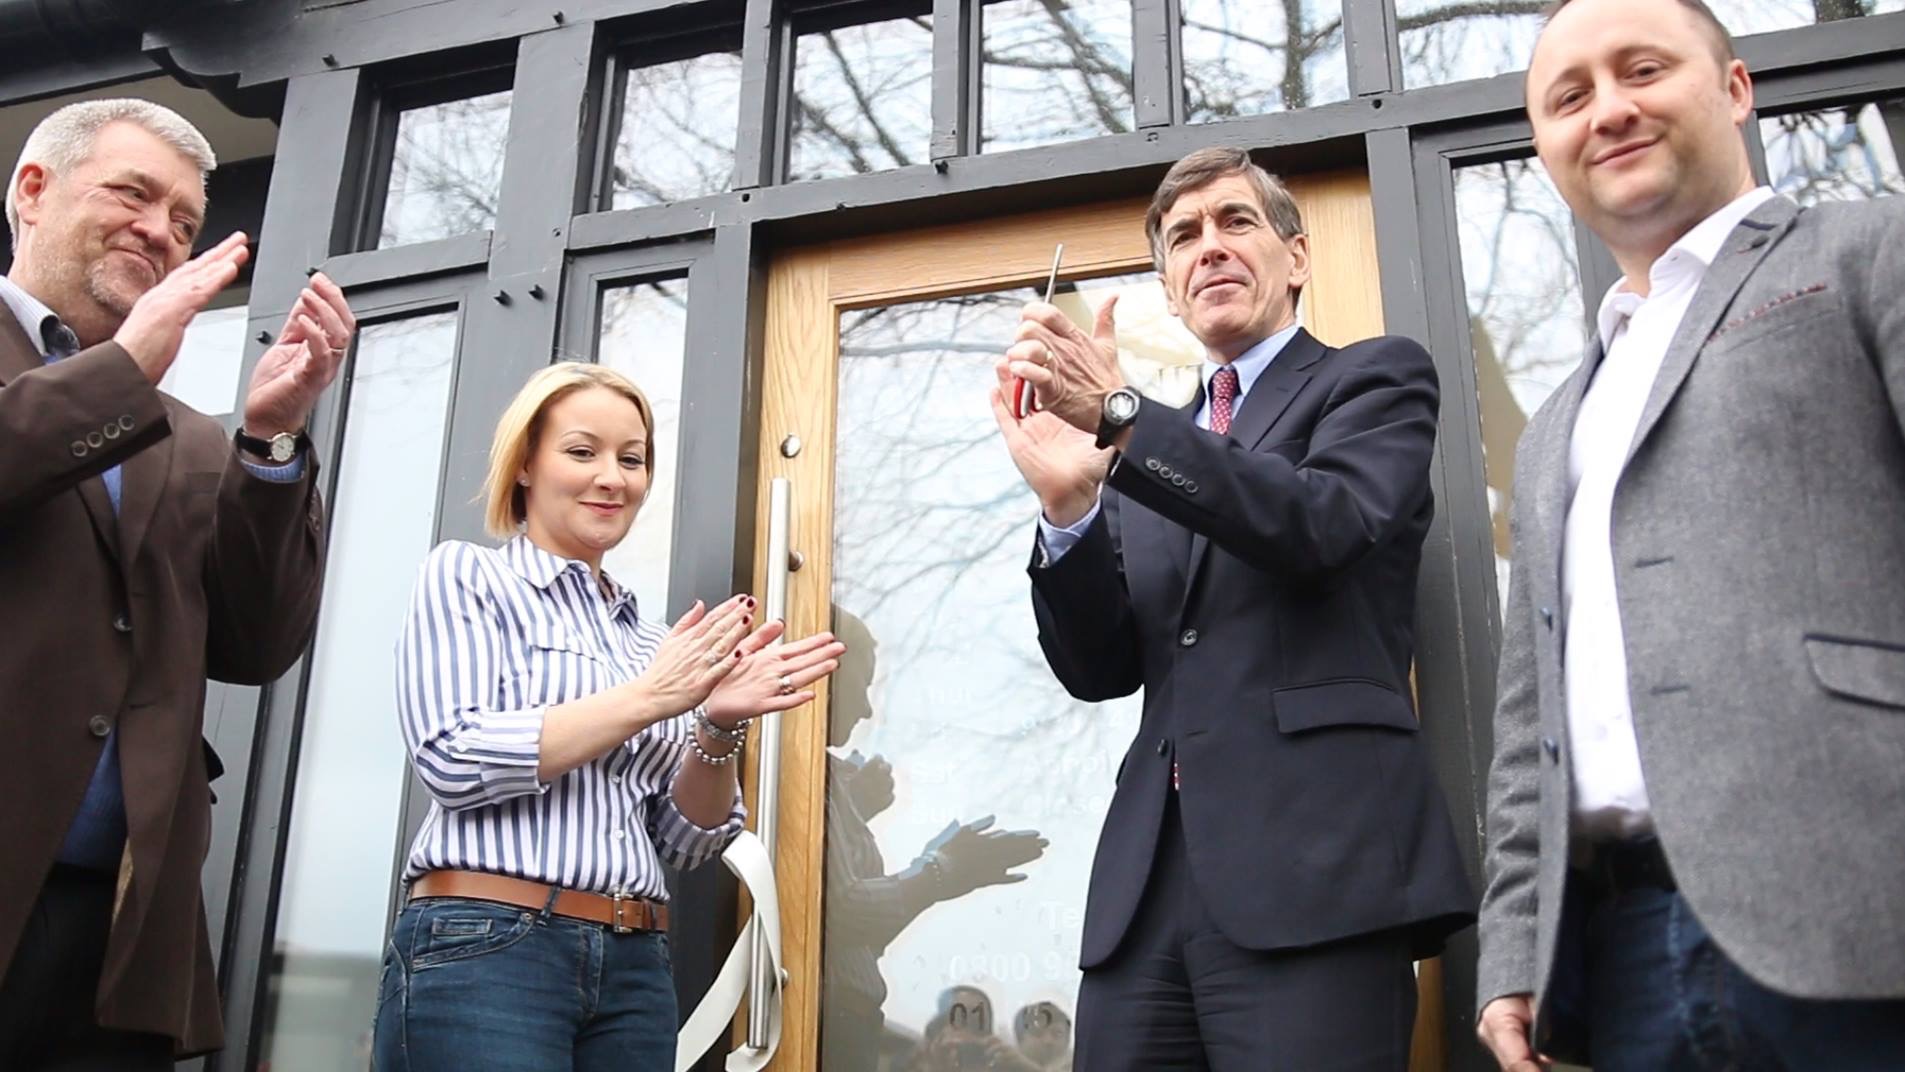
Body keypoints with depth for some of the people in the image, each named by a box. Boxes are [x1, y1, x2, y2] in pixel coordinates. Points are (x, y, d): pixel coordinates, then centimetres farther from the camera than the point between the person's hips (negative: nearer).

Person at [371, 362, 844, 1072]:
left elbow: (687, 840, 9)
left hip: (634, 969, 5)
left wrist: (719, 727, -10)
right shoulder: (466, 575, 2)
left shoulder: (651, 636, 14)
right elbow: (452, 761, -13)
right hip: (481, 953, -5)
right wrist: (646, 697, -14)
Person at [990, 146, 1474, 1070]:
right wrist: (1067, 505, -6)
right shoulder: (1146, 454, 21)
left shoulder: (1375, 378, 10)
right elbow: (1097, 671, 11)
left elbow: (1322, 525, -11)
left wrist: (1118, 415, -19)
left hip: (1313, 867, -4)